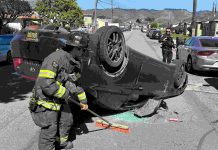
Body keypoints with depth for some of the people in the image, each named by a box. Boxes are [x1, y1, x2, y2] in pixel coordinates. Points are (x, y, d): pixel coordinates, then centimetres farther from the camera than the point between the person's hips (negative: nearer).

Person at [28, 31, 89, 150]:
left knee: (67, 120, 22)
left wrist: (83, 99, 16)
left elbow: (74, 82, 16)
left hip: (60, 99, 9)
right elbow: (46, 84, -34)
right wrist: (65, 94, -22)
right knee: (49, 131, 1)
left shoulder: (73, 62, 2)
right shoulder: (55, 58, -28)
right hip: (47, 100, -9)